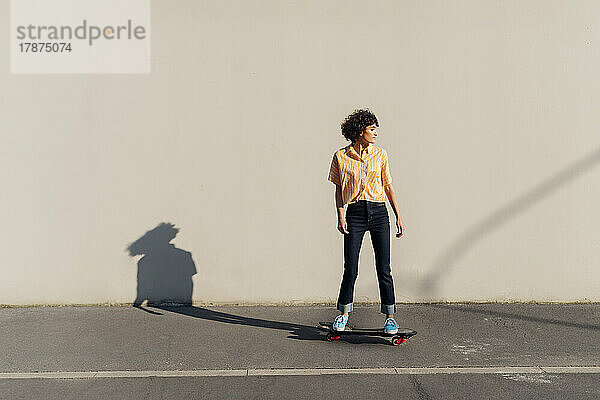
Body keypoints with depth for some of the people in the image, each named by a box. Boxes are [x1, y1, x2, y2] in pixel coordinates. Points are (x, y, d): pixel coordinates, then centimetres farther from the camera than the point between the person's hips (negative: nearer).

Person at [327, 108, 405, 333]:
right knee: (350, 269, 0)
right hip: (355, 213, -1)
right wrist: (340, 216, -5)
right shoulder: (341, 157, 2)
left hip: (379, 213, 1)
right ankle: (343, 313, 20)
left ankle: (389, 317, 12)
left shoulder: (380, 155, 7)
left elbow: (388, 186, 10)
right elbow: (338, 189, 6)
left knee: (383, 268, 0)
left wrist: (399, 217, 6)